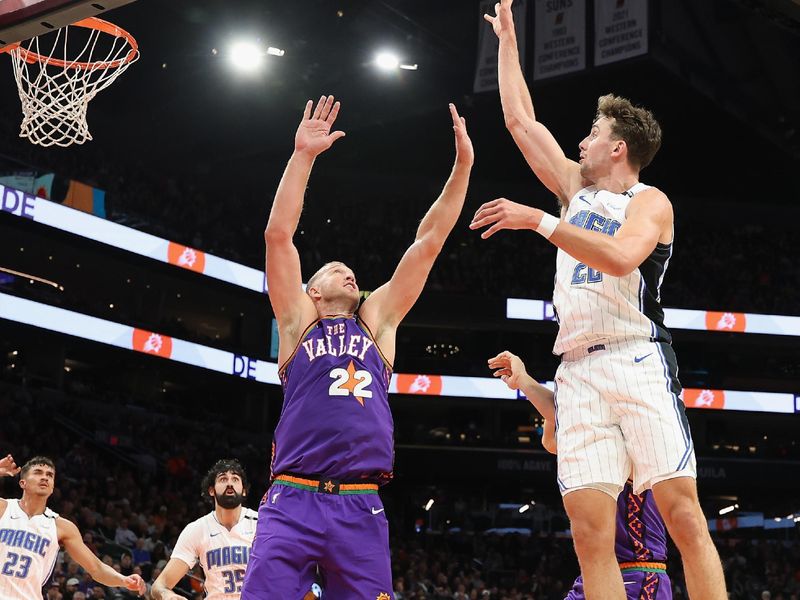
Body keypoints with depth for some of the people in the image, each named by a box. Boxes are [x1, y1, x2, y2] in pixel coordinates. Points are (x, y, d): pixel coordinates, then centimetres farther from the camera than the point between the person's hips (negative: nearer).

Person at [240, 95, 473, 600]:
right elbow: (279, 235, 3)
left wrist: (462, 166, 13)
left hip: (361, 508, 3)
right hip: (293, 501, -3)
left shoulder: (377, 322, 21)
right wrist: (303, 155, -3)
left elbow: (428, 243, 17)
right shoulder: (299, 320, 15)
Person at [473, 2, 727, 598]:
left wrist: (538, 220, -16)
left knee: (683, 512, -14)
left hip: (637, 359, -5)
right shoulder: (576, 189, 24)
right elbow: (520, 119, 28)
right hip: (578, 370, 5)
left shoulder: (650, 201, 5)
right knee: (590, 530, -8)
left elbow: (620, 257, -17)